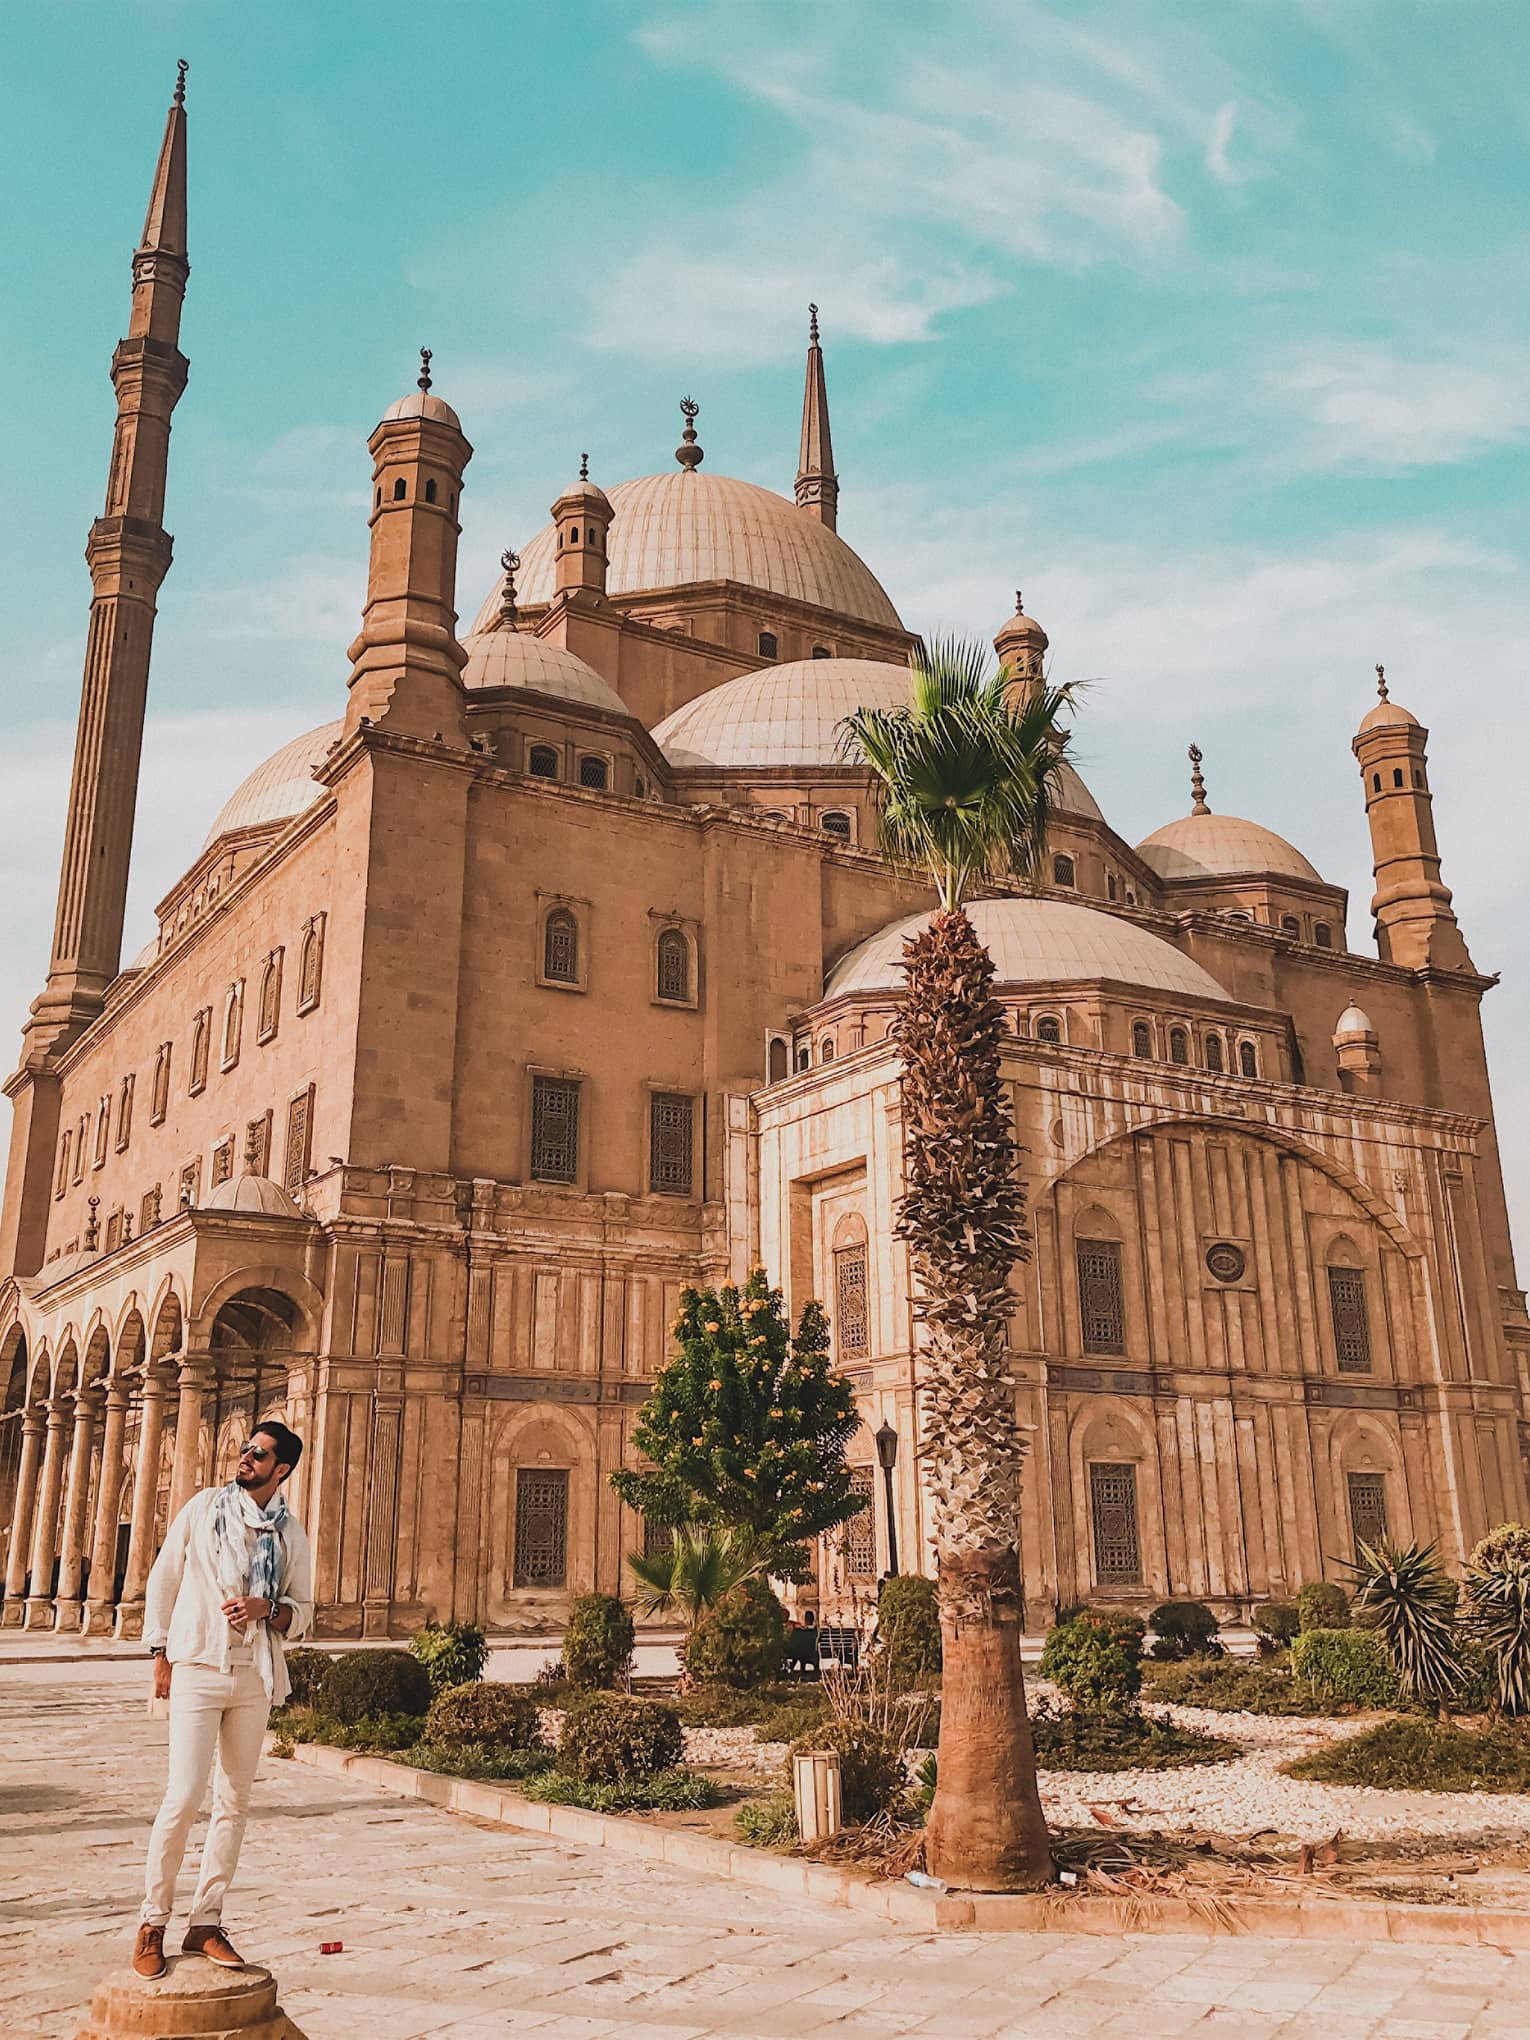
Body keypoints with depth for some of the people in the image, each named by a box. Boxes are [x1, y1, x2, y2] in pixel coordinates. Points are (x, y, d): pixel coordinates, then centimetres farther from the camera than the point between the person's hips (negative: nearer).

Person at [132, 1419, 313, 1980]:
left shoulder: (291, 1533, 6)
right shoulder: (203, 1507, 1)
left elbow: (303, 1612, 10)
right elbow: (162, 1580, 5)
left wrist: (267, 1608, -11)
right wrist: (160, 1653, 1)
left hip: (256, 1676, 3)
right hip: (198, 1666, -3)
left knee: (234, 1802, 6)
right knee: (183, 1796, -10)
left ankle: (206, 1923, 17)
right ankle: (152, 1921, 6)